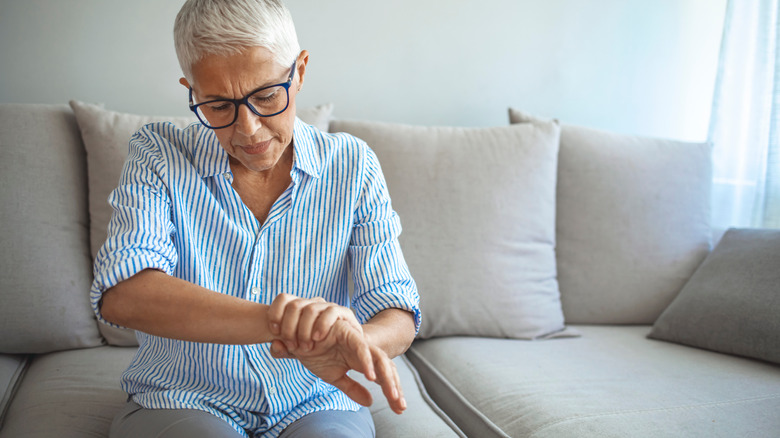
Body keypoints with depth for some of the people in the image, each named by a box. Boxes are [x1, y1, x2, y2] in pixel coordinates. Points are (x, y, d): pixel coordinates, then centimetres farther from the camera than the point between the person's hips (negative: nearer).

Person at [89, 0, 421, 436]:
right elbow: (121, 295, -23)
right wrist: (272, 320, -39)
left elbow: (396, 315, -8)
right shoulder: (157, 156, -5)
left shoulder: (352, 165, -3)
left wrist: (353, 341, -34)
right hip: (182, 401, 0)